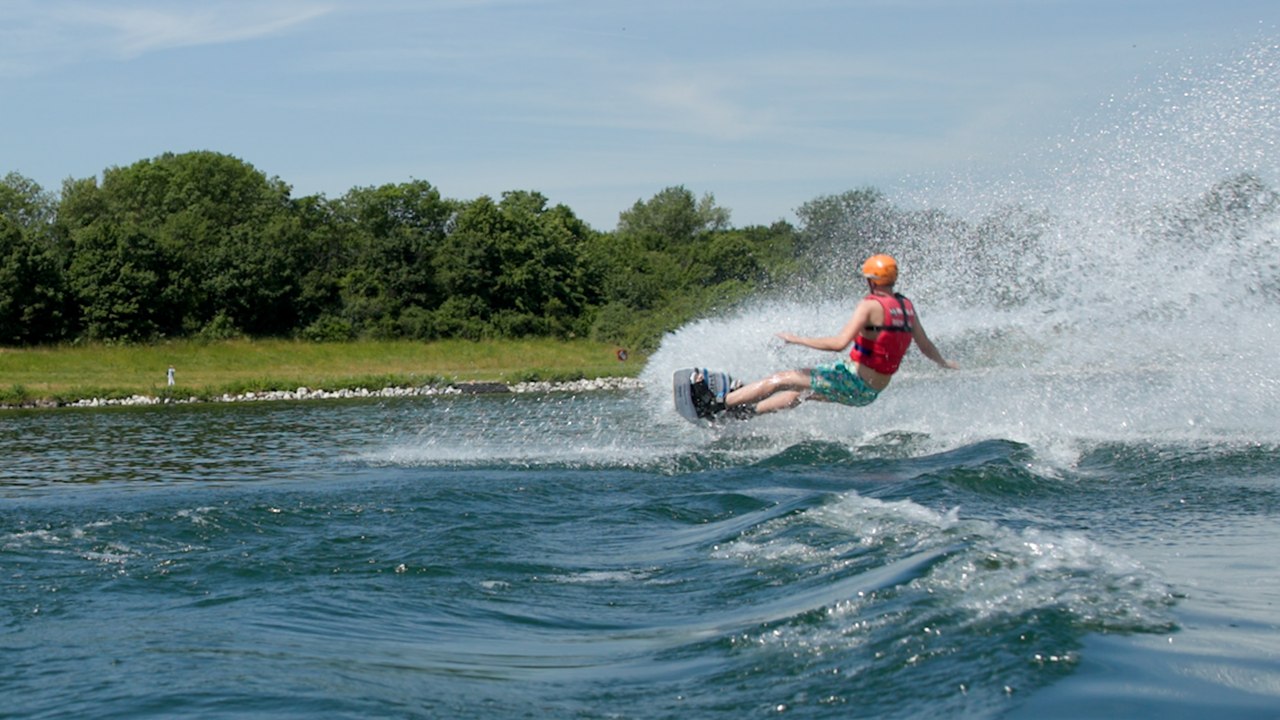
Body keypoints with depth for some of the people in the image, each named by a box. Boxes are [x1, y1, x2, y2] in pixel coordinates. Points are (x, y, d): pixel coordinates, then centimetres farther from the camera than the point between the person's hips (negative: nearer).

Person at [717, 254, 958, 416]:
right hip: (871, 393, 8)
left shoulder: (870, 305, -18)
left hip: (851, 380, -8)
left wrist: (797, 340, -18)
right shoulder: (907, 307, 5)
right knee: (802, 392, 26)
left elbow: (839, 343, -26)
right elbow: (926, 346, 14)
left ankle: (719, 404, 2)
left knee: (780, 379, -1)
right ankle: (746, 411, 31)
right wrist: (945, 363, 34)